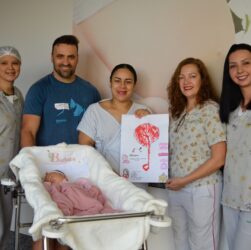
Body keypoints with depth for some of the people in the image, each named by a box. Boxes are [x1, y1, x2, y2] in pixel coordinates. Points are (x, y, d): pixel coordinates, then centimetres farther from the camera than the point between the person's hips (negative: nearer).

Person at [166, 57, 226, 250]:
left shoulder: (211, 110, -13)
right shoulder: (178, 111, 7)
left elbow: (218, 159, -16)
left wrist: (185, 180, -15)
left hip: (202, 190, -6)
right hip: (175, 188, 6)